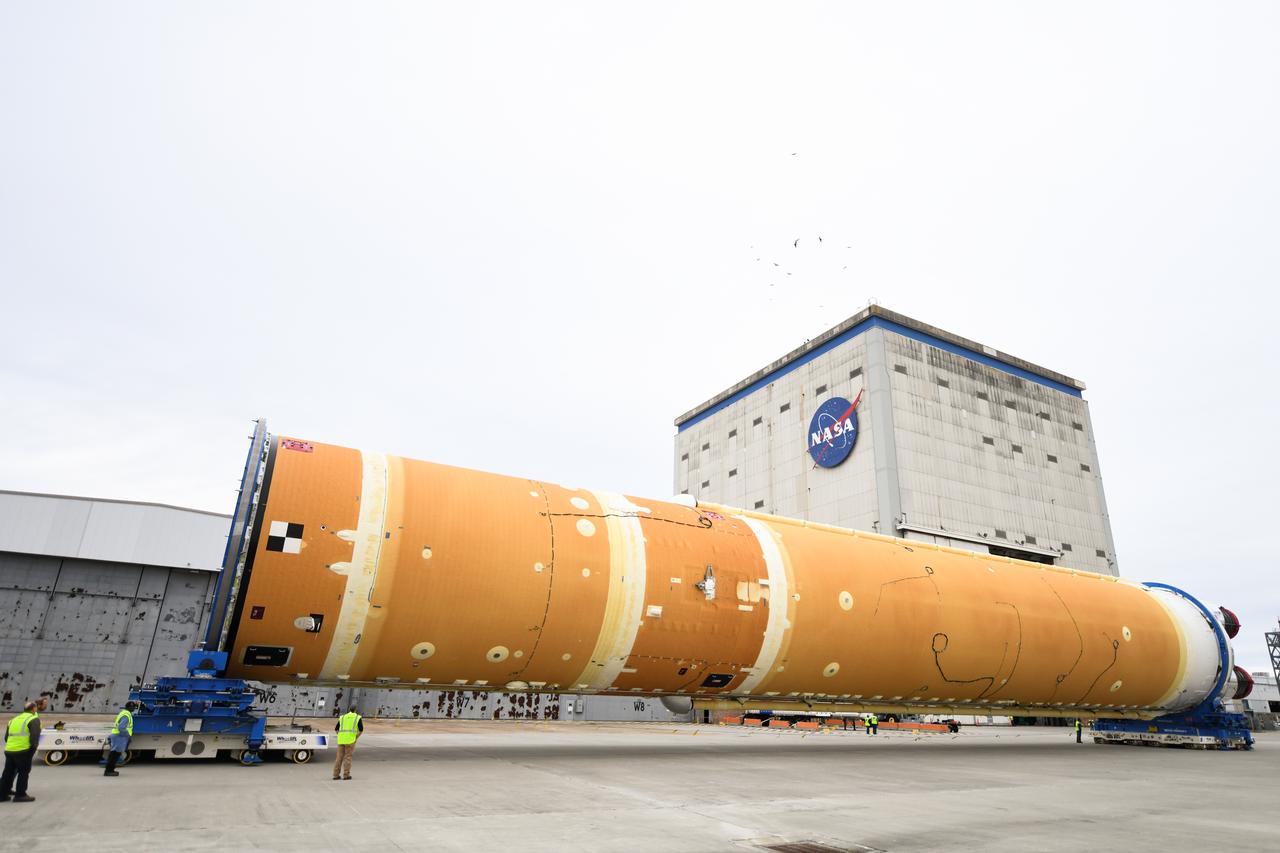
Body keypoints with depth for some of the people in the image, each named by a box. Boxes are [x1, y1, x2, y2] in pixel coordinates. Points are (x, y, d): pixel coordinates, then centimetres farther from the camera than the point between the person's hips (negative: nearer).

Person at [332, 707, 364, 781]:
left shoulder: (342, 717, 17)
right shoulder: (358, 718, 5)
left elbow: (336, 729, 16)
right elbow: (361, 730, -5)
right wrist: (356, 738, 7)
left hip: (341, 739, 4)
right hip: (350, 740, -4)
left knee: (339, 757, 10)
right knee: (348, 757, 2)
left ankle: (336, 775, 9)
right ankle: (346, 775, 3)